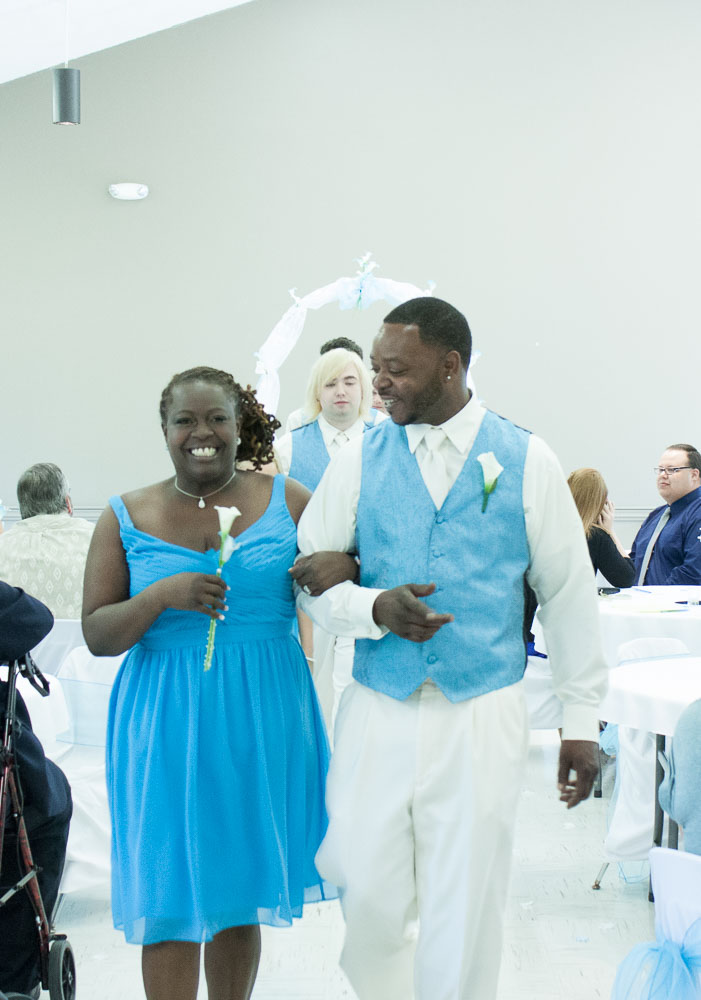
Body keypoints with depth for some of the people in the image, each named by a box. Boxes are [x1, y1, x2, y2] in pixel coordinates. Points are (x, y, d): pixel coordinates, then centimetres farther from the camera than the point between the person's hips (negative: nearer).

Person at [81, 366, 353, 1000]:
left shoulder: (287, 501, 1)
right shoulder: (127, 518, 2)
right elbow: (97, 634, 1)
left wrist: (333, 573, -18)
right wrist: (161, 596, -17)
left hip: (263, 717, 1)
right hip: (166, 726, 0)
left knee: (240, 889, 13)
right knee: (171, 902, 0)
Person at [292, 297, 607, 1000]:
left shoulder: (527, 461, 0)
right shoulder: (361, 461, 4)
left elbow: (568, 591, 4)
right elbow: (309, 579, 5)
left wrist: (581, 718, 5)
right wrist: (375, 609, -16)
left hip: (482, 717, -1)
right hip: (377, 712, 2)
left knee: (466, 913, 3)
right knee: (370, 904, 4)